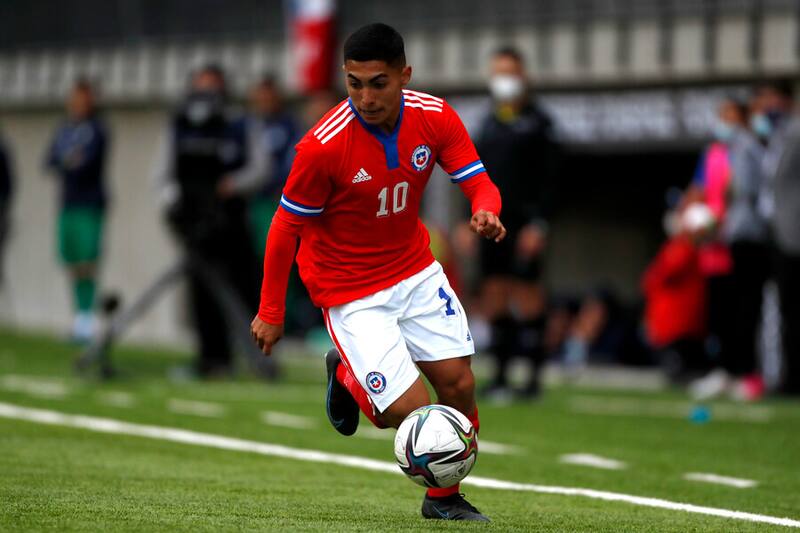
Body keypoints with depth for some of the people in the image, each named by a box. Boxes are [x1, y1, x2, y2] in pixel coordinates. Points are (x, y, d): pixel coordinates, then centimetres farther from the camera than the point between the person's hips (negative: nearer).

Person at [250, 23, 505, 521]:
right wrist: (271, 312, -7)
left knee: (459, 384, -2)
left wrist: (486, 211, -35)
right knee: (411, 410, -12)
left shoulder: (435, 117, -12)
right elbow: (286, 226, -13)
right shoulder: (323, 145, -24)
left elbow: (480, 184, -9)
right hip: (350, 291, -5)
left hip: (415, 270, 5)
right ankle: (346, 374, 23)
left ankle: (445, 498, 22)